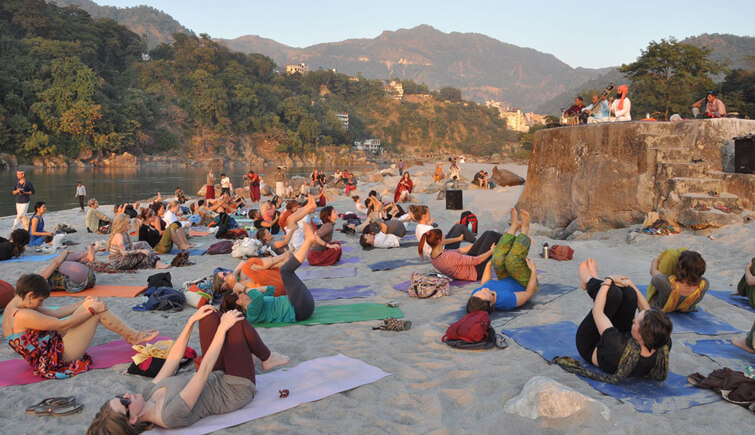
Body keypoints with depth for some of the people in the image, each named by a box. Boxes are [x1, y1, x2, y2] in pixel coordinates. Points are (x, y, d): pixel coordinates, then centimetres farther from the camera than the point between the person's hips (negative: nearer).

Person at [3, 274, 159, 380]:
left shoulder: (14, 307, 6)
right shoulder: (23, 316, -26)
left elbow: (55, 313, 9)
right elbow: (63, 325, -22)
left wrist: (84, 303, 6)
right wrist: (91, 309, -13)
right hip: (58, 358, -10)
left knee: (94, 305, 8)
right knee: (98, 310, -9)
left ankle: (132, 334, 16)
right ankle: (134, 336, 7)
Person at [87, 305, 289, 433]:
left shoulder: (149, 392, -10)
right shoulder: (171, 414, -35)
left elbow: (173, 359, -2)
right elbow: (203, 371, -34)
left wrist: (191, 321, -5)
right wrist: (223, 328, -31)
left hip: (218, 378, 8)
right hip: (237, 389, -7)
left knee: (211, 317, 0)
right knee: (237, 323, -15)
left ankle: (248, 355, 20)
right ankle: (267, 358, 13)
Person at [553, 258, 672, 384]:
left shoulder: (619, 349, -47)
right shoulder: (664, 346, -32)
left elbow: (597, 312, -31)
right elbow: (649, 314, -10)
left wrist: (607, 282, -19)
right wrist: (631, 284, -6)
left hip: (590, 348, -5)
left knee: (613, 292, -19)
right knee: (629, 292, -9)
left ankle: (589, 280, 18)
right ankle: (591, 281, 23)